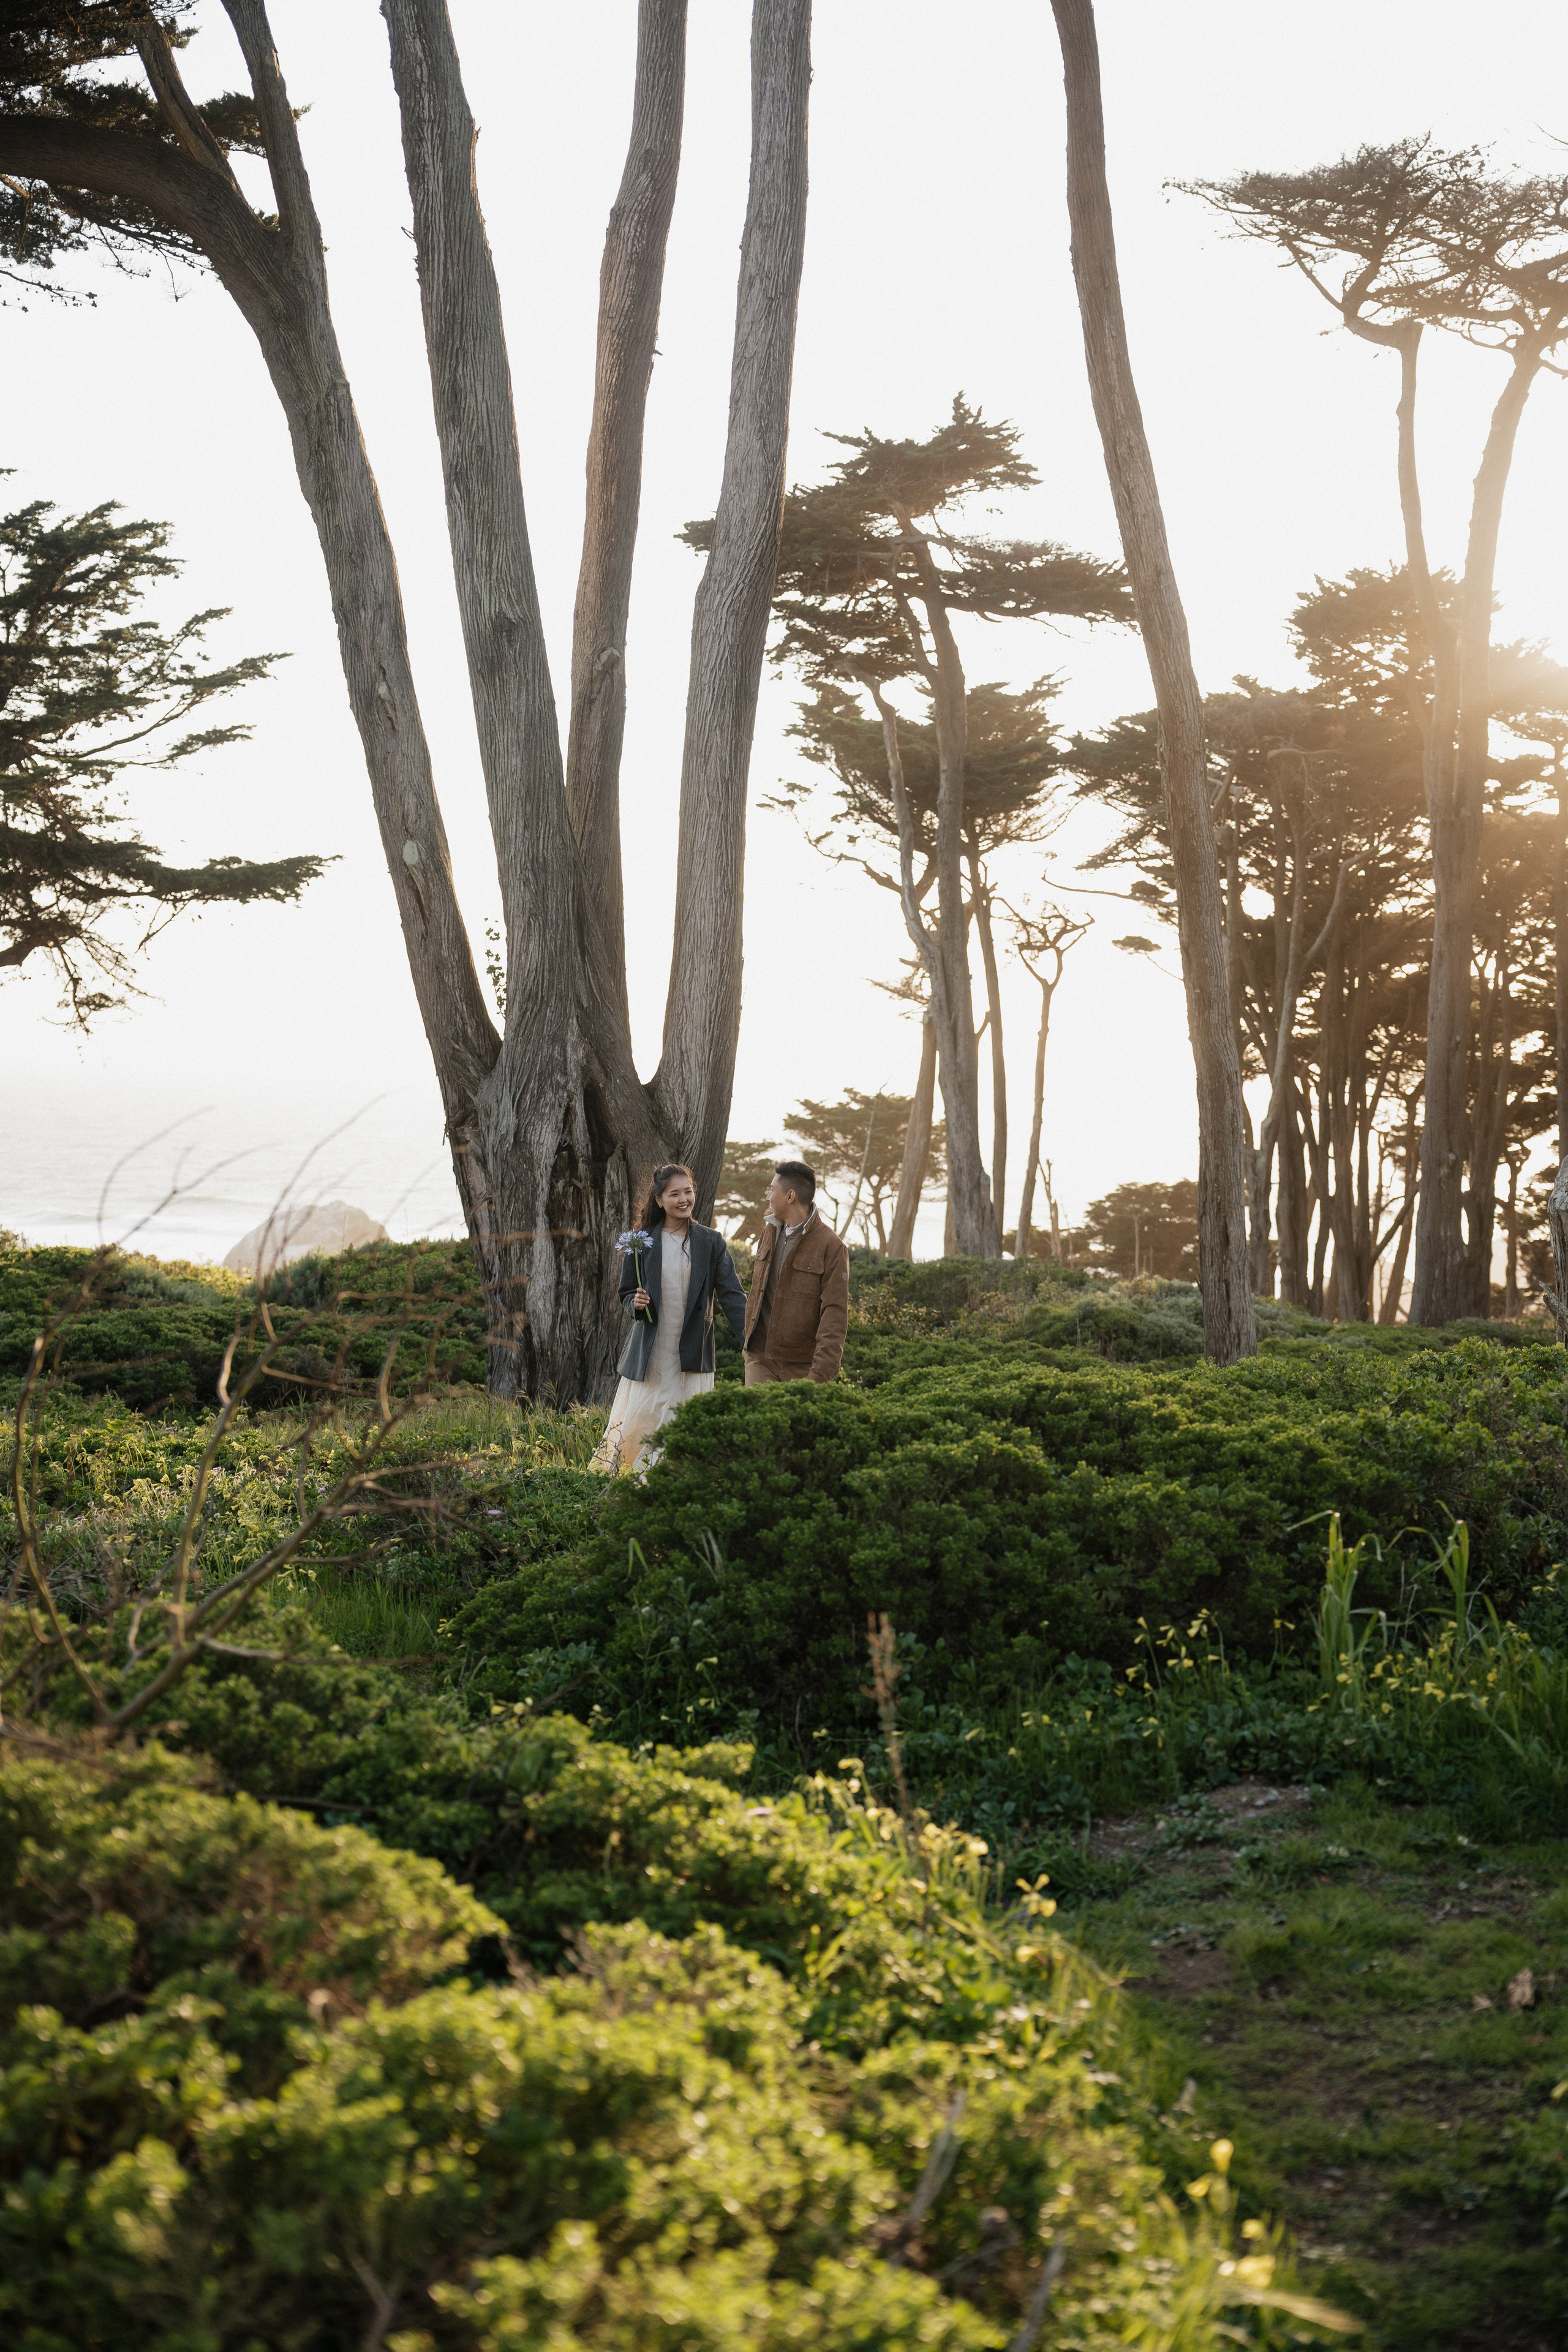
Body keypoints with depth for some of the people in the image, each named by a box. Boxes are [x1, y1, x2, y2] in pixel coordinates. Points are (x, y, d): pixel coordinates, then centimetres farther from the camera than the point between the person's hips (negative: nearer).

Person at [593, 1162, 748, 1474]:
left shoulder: (712, 1243, 2)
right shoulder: (642, 1242, 4)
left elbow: (732, 1294, -3)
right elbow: (627, 1293, 13)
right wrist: (636, 1304, -12)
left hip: (692, 1356, 0)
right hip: (650, 1355, 0)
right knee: (638, 1425, 0)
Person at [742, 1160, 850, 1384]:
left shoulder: (831, 1246, -10)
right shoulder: (769, 1233, 10)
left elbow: (834, 1314, -15)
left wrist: (821, 1374, -22)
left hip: (803, 1365, -5)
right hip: (760, 1357, 5)